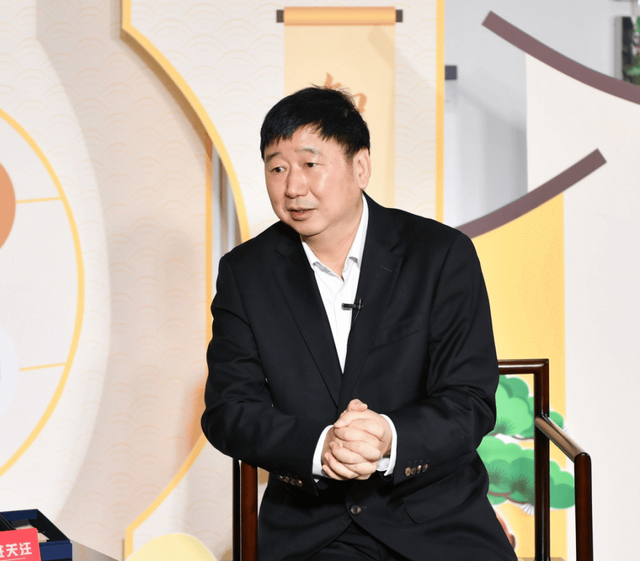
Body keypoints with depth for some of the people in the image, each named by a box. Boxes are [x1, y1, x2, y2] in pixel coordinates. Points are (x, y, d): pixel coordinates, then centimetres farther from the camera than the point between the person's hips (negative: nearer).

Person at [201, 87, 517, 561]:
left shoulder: (443, 255, -1)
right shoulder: (245, 273, 4)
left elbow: (471, 403, -6)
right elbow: (227, 411, -2)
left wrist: (390, 440, -26)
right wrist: (318, 447, -21)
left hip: (439, 520, -1)